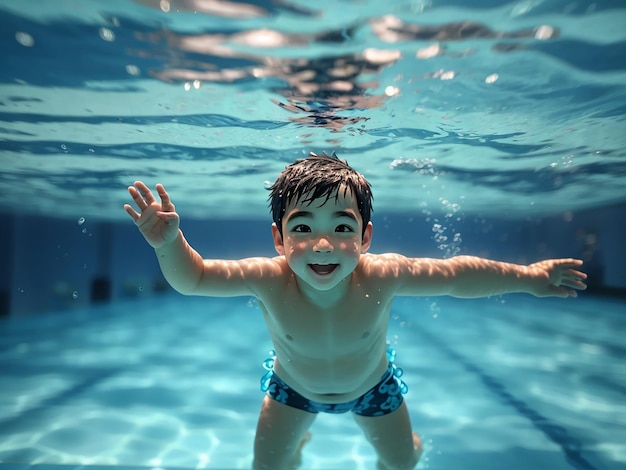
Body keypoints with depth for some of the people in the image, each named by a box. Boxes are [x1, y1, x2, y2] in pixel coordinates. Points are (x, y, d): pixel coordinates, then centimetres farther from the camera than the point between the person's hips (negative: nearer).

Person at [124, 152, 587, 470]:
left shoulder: (383, 276, -39)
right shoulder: (268, 279, -39)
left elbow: (458, 274, -25)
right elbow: (193, 278, -31)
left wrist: (527, 276, -21)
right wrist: (169, 243, -51)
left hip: (370, 384, 1)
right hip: (293, 386, 0)